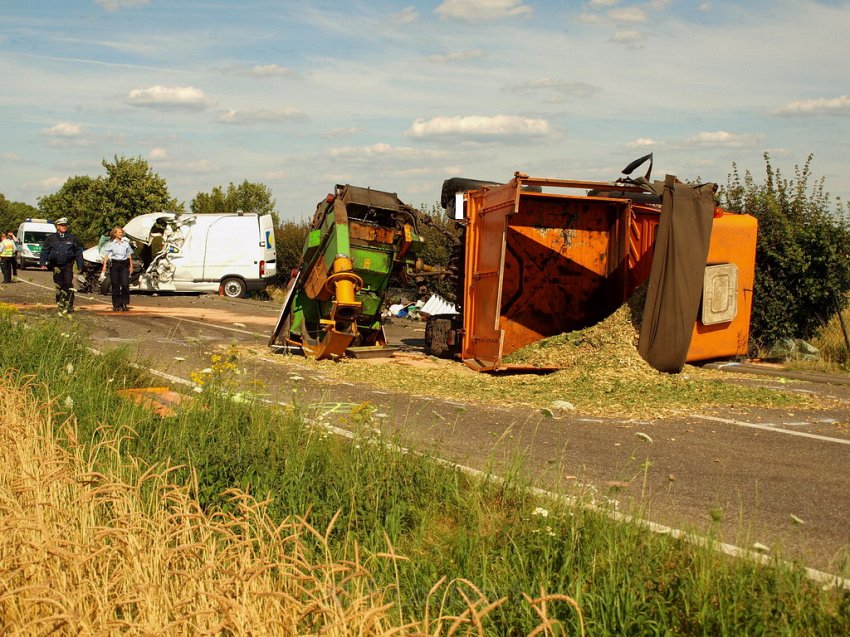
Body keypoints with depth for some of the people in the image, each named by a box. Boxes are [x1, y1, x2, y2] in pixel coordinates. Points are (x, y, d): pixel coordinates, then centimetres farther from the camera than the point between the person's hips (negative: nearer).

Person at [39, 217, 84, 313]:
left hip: (68, 265, -1)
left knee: (68, 284, -12)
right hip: (56, 265, 1)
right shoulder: (51, 238, 7)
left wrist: (80, 265, 6)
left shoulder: (72, 237, 6)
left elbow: (78, 251, 9)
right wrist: (42, 263, -1)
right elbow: (45, 251, 9)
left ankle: (69, 305, -9)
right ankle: (60, 305, 12)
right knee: (59, 286, 4)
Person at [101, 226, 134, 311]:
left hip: (124, 264, 2)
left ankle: (124, 304, -1)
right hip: (115, 264, -1)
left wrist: (131, 265, 11)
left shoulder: (126, 242, 10)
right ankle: (116, 305, 7)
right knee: (115, 286, 0)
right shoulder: (111, 243, 3)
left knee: (125, 284, -9)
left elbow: (129, 255, 15)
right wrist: (104, 266, -7)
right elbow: (106, 255, 2)